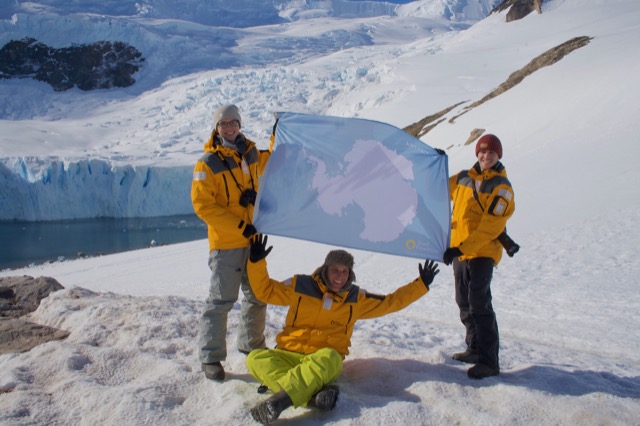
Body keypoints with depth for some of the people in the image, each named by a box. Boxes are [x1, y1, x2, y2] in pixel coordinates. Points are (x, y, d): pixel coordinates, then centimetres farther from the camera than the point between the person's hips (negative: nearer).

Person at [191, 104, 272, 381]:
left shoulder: (251, 154, 7)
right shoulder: (207, 164, -10)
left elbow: (271, 161, 29)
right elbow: (202, 204, -16)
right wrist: (239, 226, -20)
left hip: (253, 239, 6)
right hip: (225, 243, -6)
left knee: (257, 295, 16)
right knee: (221, 300, -5)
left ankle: (251, 344, 35)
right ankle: (210, 358, 8)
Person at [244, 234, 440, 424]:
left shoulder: (356, 298, 10)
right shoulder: (300, 286, 4)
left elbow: (390, 302, 17)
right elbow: (265, 291, 9)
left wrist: (421, 285, 14)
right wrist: (257, 262, -5)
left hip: (326, 359, 0)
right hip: (289, 354, 1)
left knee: (328, 357, -38)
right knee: (256, 358, -31)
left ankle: (281, 399, -49)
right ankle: (314, 394, -42)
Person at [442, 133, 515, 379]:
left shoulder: (501, 188, -9)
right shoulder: (463, 178, 9)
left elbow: (490, 228, -17)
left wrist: (462, 247, -24)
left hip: (482, 253, -7)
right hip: (459, 251, 7)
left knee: (479, 305, -11)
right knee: (464, 303, 14)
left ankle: (489, 361, -5)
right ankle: (475, 349, 27)